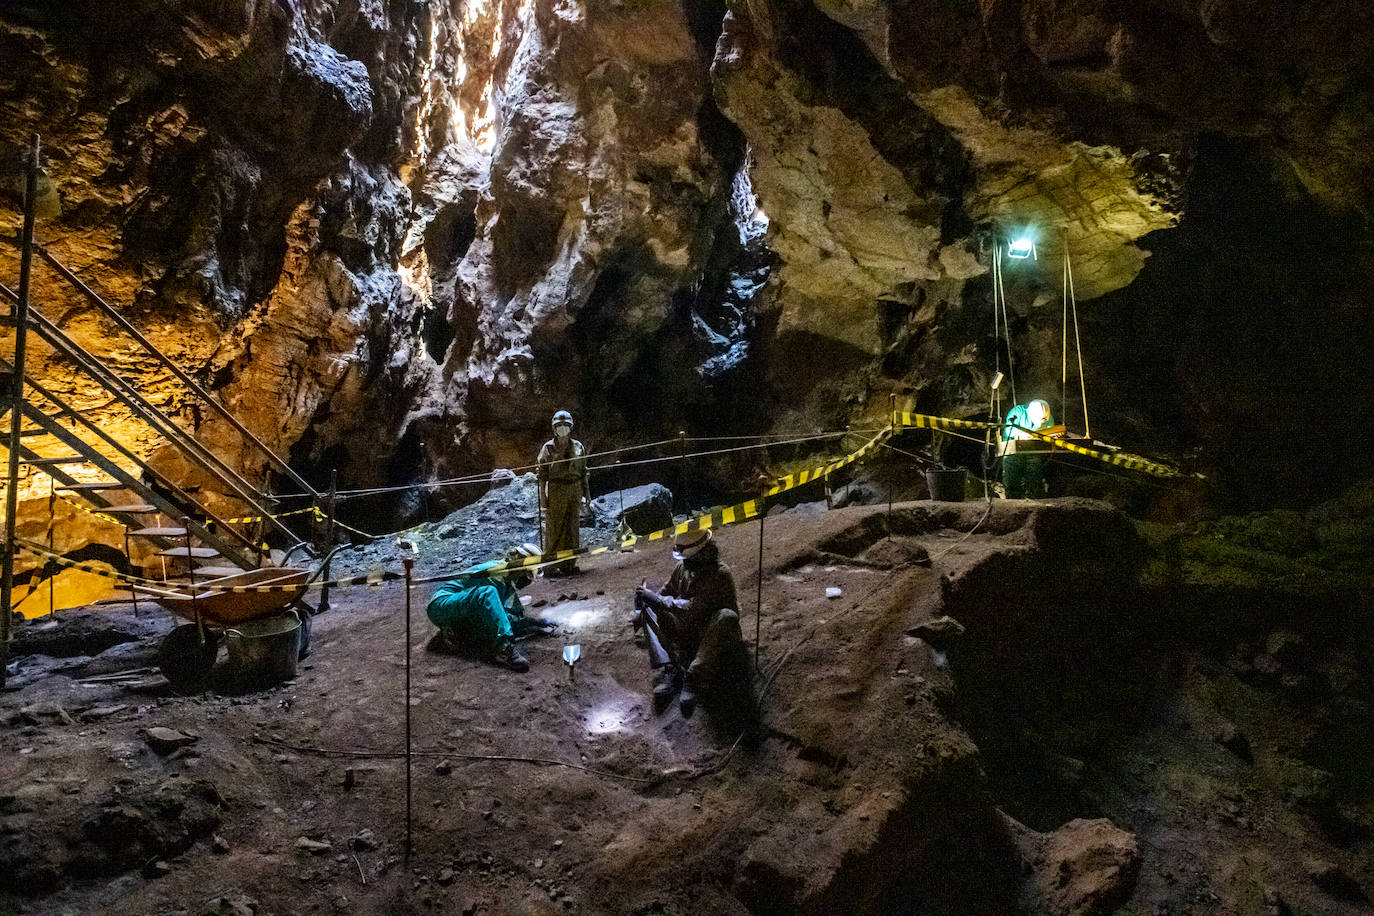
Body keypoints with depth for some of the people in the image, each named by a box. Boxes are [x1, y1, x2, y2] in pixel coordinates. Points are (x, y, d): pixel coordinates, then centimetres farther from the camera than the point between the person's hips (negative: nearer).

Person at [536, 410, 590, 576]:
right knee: (554, 529, -4)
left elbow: (583, 472, 14)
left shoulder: (578, 447, 11)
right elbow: (542, 474, -2)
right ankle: (551, 565, -1)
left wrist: (587, 493, 11)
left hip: (575, 491, 3)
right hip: (556, 491, -3)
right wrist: (543, 494, -11)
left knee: (572, 528, 4)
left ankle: (569, 564, 11)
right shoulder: (548, 448, 1)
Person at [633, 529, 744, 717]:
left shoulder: (720, 574, -19)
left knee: (727, 616, -37)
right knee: (650, 610, -9)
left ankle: (695, 678, -42)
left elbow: (693, 609, -28)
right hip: (687, 633, 6)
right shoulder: (683, 567, 2)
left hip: (713, 638, -6)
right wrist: (642, 611, 5)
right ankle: (667, 671, -28)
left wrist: (656, 599, -25)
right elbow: (666, 592, 19)